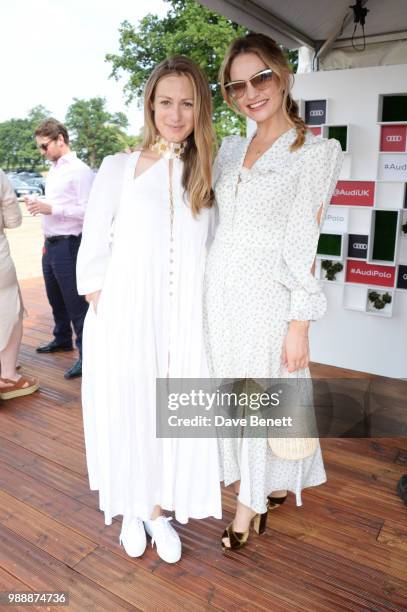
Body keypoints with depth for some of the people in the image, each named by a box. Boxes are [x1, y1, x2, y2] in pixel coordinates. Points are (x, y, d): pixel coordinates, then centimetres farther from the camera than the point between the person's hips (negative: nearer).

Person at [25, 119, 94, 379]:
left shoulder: (80, 171, -13)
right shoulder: (54, 169, 14)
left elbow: (88, 210, -22)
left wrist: (51, 209, -24)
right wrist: (39, 204, 5)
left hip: (69, 245, -9)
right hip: (50, 244, 9)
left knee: (75, 302, -4)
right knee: (56, 298, 21)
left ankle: (87, 354, 6)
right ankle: (62, 339, 39)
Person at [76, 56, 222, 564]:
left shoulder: (208, 176, 8)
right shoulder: (118, 168, 0)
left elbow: (211, 253, 9)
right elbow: (92, 254, 0)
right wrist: (105, 316, -6)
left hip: (184, 325, 2)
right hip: (124, 321, -2)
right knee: (125, 416, 10)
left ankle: (158, 511, 35)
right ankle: (131, 511, 37)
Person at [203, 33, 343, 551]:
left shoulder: (315, 152, -6)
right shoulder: (230, 148, 11)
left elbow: (303, 246, -11)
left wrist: (299, 326, -13)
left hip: (266, 295, -5)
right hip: (219, 292, 6)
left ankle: (251, 502, 30)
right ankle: (265, 487, 38)